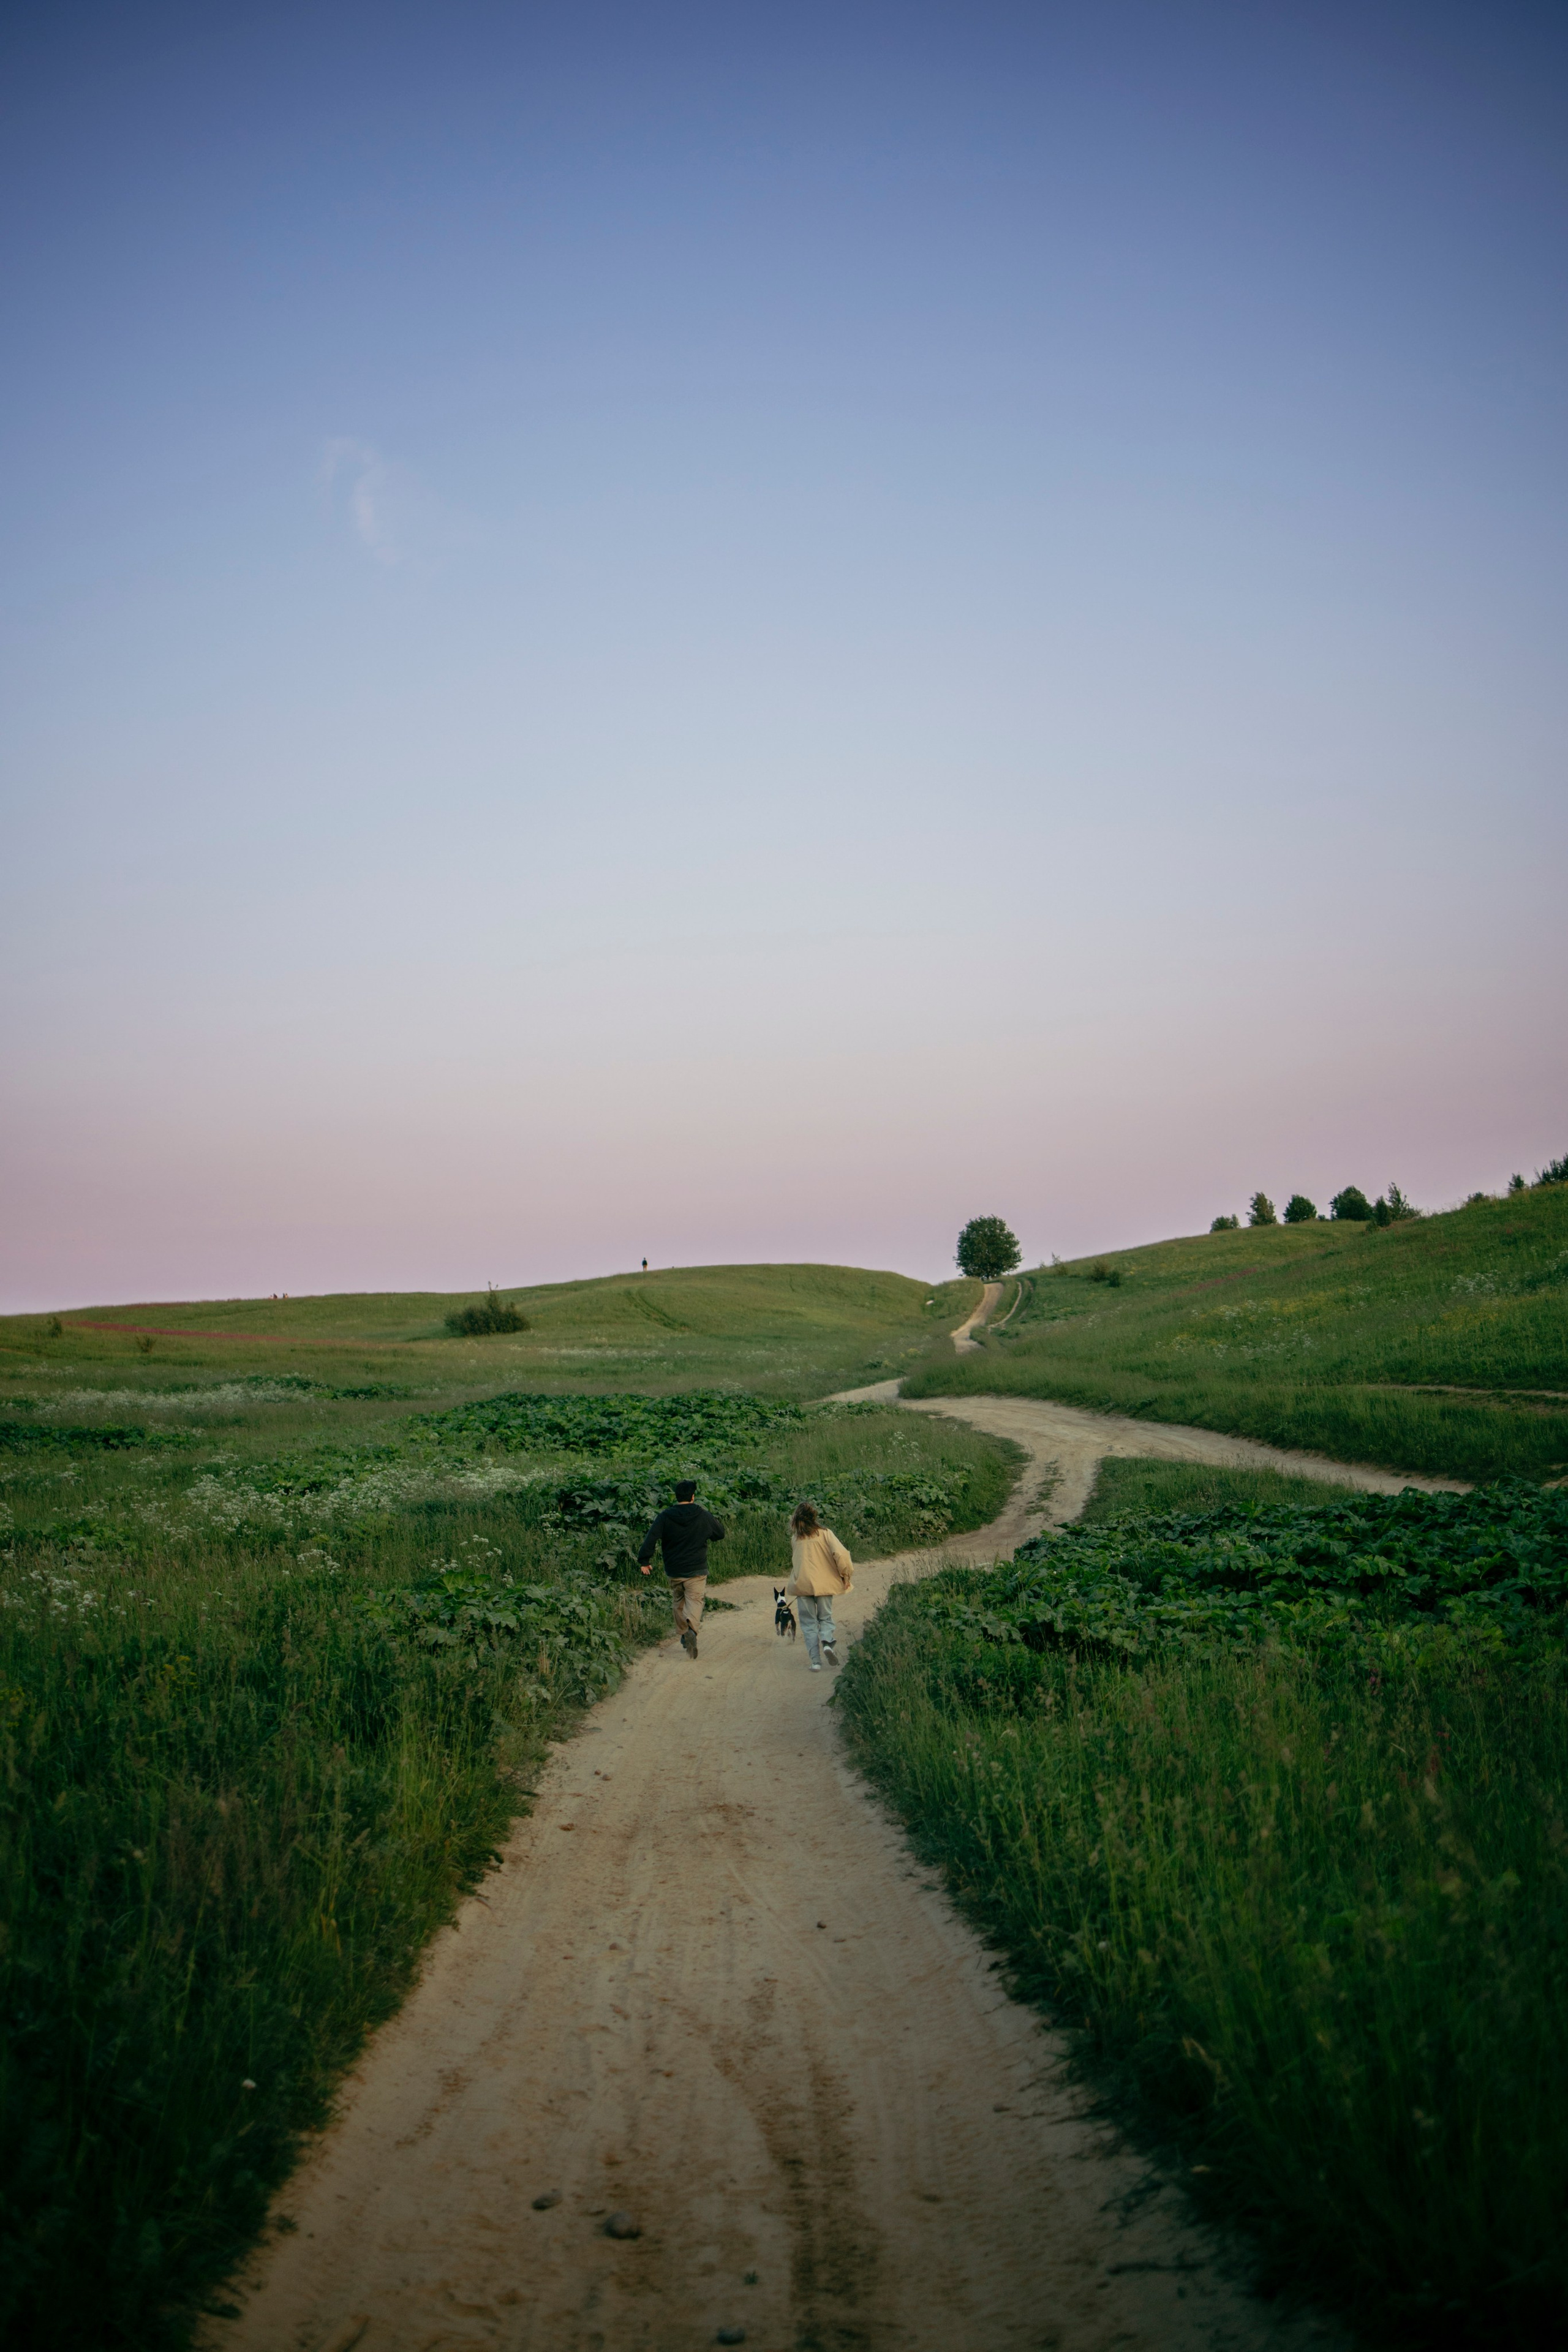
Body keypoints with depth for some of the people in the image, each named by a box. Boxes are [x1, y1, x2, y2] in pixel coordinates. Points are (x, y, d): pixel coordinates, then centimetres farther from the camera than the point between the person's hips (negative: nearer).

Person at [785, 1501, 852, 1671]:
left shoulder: (795, 1538, 6)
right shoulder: (825, 1533, -3)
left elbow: (794, 1561, 14)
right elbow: (840, 1554, -13)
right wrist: (846, 1575, -3)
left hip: (802, 1584, 1)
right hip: (823, 1583, -1)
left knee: (809, 1624, 8)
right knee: (825, 1618, 15)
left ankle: (815, 1661, -2)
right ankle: (827, 1642, -14)